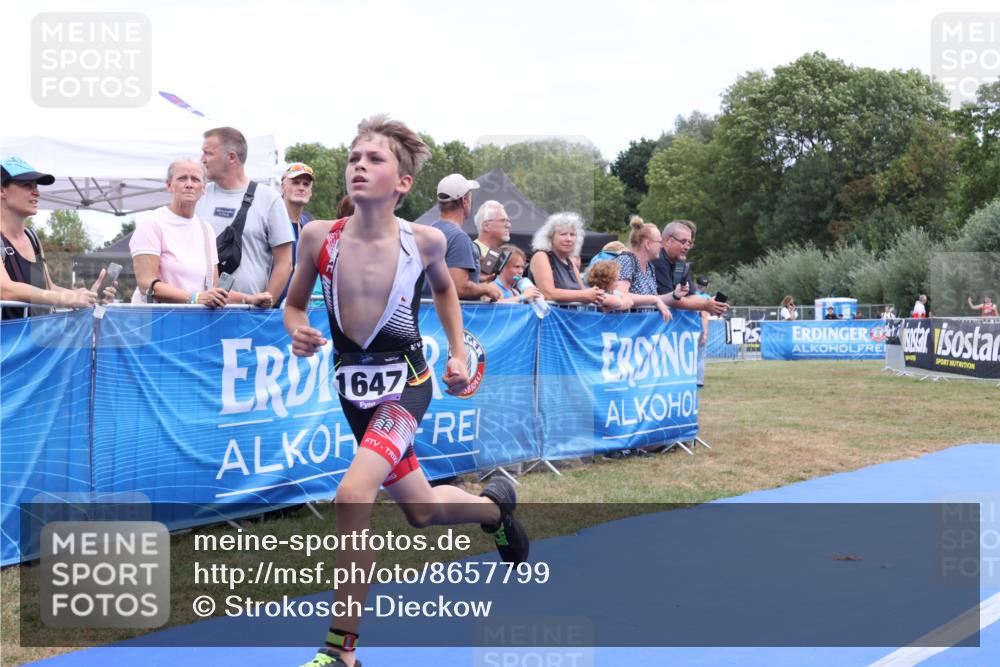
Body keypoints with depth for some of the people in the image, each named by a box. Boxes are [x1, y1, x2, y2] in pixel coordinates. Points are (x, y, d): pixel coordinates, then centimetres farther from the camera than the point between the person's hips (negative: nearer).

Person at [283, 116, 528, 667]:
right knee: (422, 510, 16)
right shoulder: (319, 236, -11)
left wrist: (458, 353, 6)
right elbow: (294, 303, 5)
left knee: (353, 492, -26)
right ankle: (495, 504, 51)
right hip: (353, 383, 3)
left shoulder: (424, 240, -12)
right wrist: (297, 331, -16)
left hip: (405, 380, -3)